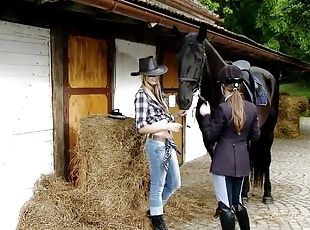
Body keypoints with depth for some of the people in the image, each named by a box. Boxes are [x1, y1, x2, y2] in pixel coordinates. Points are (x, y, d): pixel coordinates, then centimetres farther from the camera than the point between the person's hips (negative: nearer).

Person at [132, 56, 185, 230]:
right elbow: (141, 127, -18)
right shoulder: (142, 94, -13)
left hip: (168, 144, 8)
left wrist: (176, 116, 0)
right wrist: (167, 126, -19)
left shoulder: (158, 92, 12)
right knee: (158, 185, 8)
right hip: (156, 145, -8)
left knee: (175, 184, 19)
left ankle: (155, 209, 40)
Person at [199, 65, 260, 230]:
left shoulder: (222, 108, -18)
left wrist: (206, 116, 0)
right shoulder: (252, 108, 0)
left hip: (223, 161, -6)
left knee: (225, 205, 3)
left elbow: (210, 135, -11)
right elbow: (255, 136, 7)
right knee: (237, 202, 22)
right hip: (242, 160, 7)